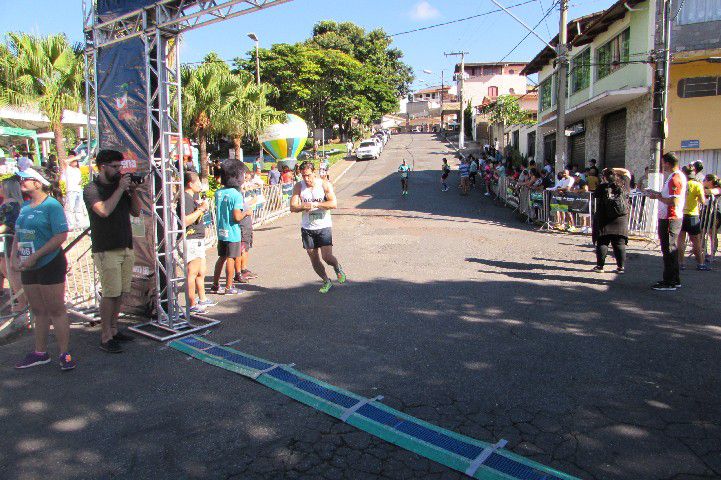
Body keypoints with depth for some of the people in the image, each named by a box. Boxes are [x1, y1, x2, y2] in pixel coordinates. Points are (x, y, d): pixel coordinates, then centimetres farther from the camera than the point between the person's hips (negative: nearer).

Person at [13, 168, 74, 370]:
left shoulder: (51, 205, -10)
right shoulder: (25, 207, 14)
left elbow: (61, 236, -18)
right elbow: (18, 235, 20)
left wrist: (35, 256, -20)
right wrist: (15, 257, 4)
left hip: (50, 265, -8)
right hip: (28, 268, 8)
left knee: (56, 311, -4)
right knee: (38, 312, 14)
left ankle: (65, 354, 3)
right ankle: (40, 353, 23)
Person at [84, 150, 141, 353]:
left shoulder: (120, 185, 15)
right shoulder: (92, 189, -5)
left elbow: (136, 211, 13)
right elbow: (104, 210, -22)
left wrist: (133, 191, -1)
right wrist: (120, 189, -16)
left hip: (126, 248, 6)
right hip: (106, 250, -6)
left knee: (121, 292, 8)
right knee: (110, 293, -7)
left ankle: (113, 329, 18)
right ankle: (106, 336, 1)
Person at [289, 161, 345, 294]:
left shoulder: (325, 185, -5)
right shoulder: (298, 186, 1)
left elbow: (334, 204, -15)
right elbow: (293, 207, -5)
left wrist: (315, 204, -23)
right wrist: (303, 206, -25)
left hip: (324, 226, -3)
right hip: (307, 228, 3)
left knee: (327, 257, -11)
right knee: (314, 260, 6)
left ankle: (338, 268, 24)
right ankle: (326, 281, 27)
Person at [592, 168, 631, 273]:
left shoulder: (602, 187, -3)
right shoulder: (623, 185, 5)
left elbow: (598, 202, -2)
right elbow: (627, 172, 22)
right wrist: (613, 169, 18)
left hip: (604, 219, -2)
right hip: (620, 220, 2)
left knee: (602, 243, 3)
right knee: (620, 244, 5)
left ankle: (600, 265, 4)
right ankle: (621, 266, 5)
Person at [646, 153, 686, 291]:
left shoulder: (674, 178, -19)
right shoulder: (679, 176, 14)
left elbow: (673, 202, -26)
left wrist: (657, 197, -15)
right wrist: (658, 193, 13)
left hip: (670, 219, -11)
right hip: (674, 217, 11)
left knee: (669, 250, -5)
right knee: (672, 250, 16)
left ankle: (669, 282, 1)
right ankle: (674, 280, 24)